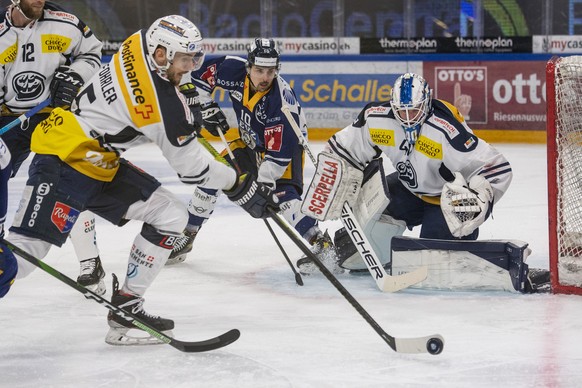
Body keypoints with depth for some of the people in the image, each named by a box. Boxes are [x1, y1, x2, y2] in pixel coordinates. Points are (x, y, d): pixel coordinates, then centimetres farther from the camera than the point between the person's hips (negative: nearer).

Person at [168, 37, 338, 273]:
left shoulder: (281, 101, -37)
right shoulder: (235, 70, -24)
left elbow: (279, 152, -36)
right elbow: (200, 73, -6)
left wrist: (263, 185, -40)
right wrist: (207, 108, -11)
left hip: (285, 143, -6)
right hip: (249, 141, 6)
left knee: (283, 195, -27)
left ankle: (322, 245, -26)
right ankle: (186, 236, 16)